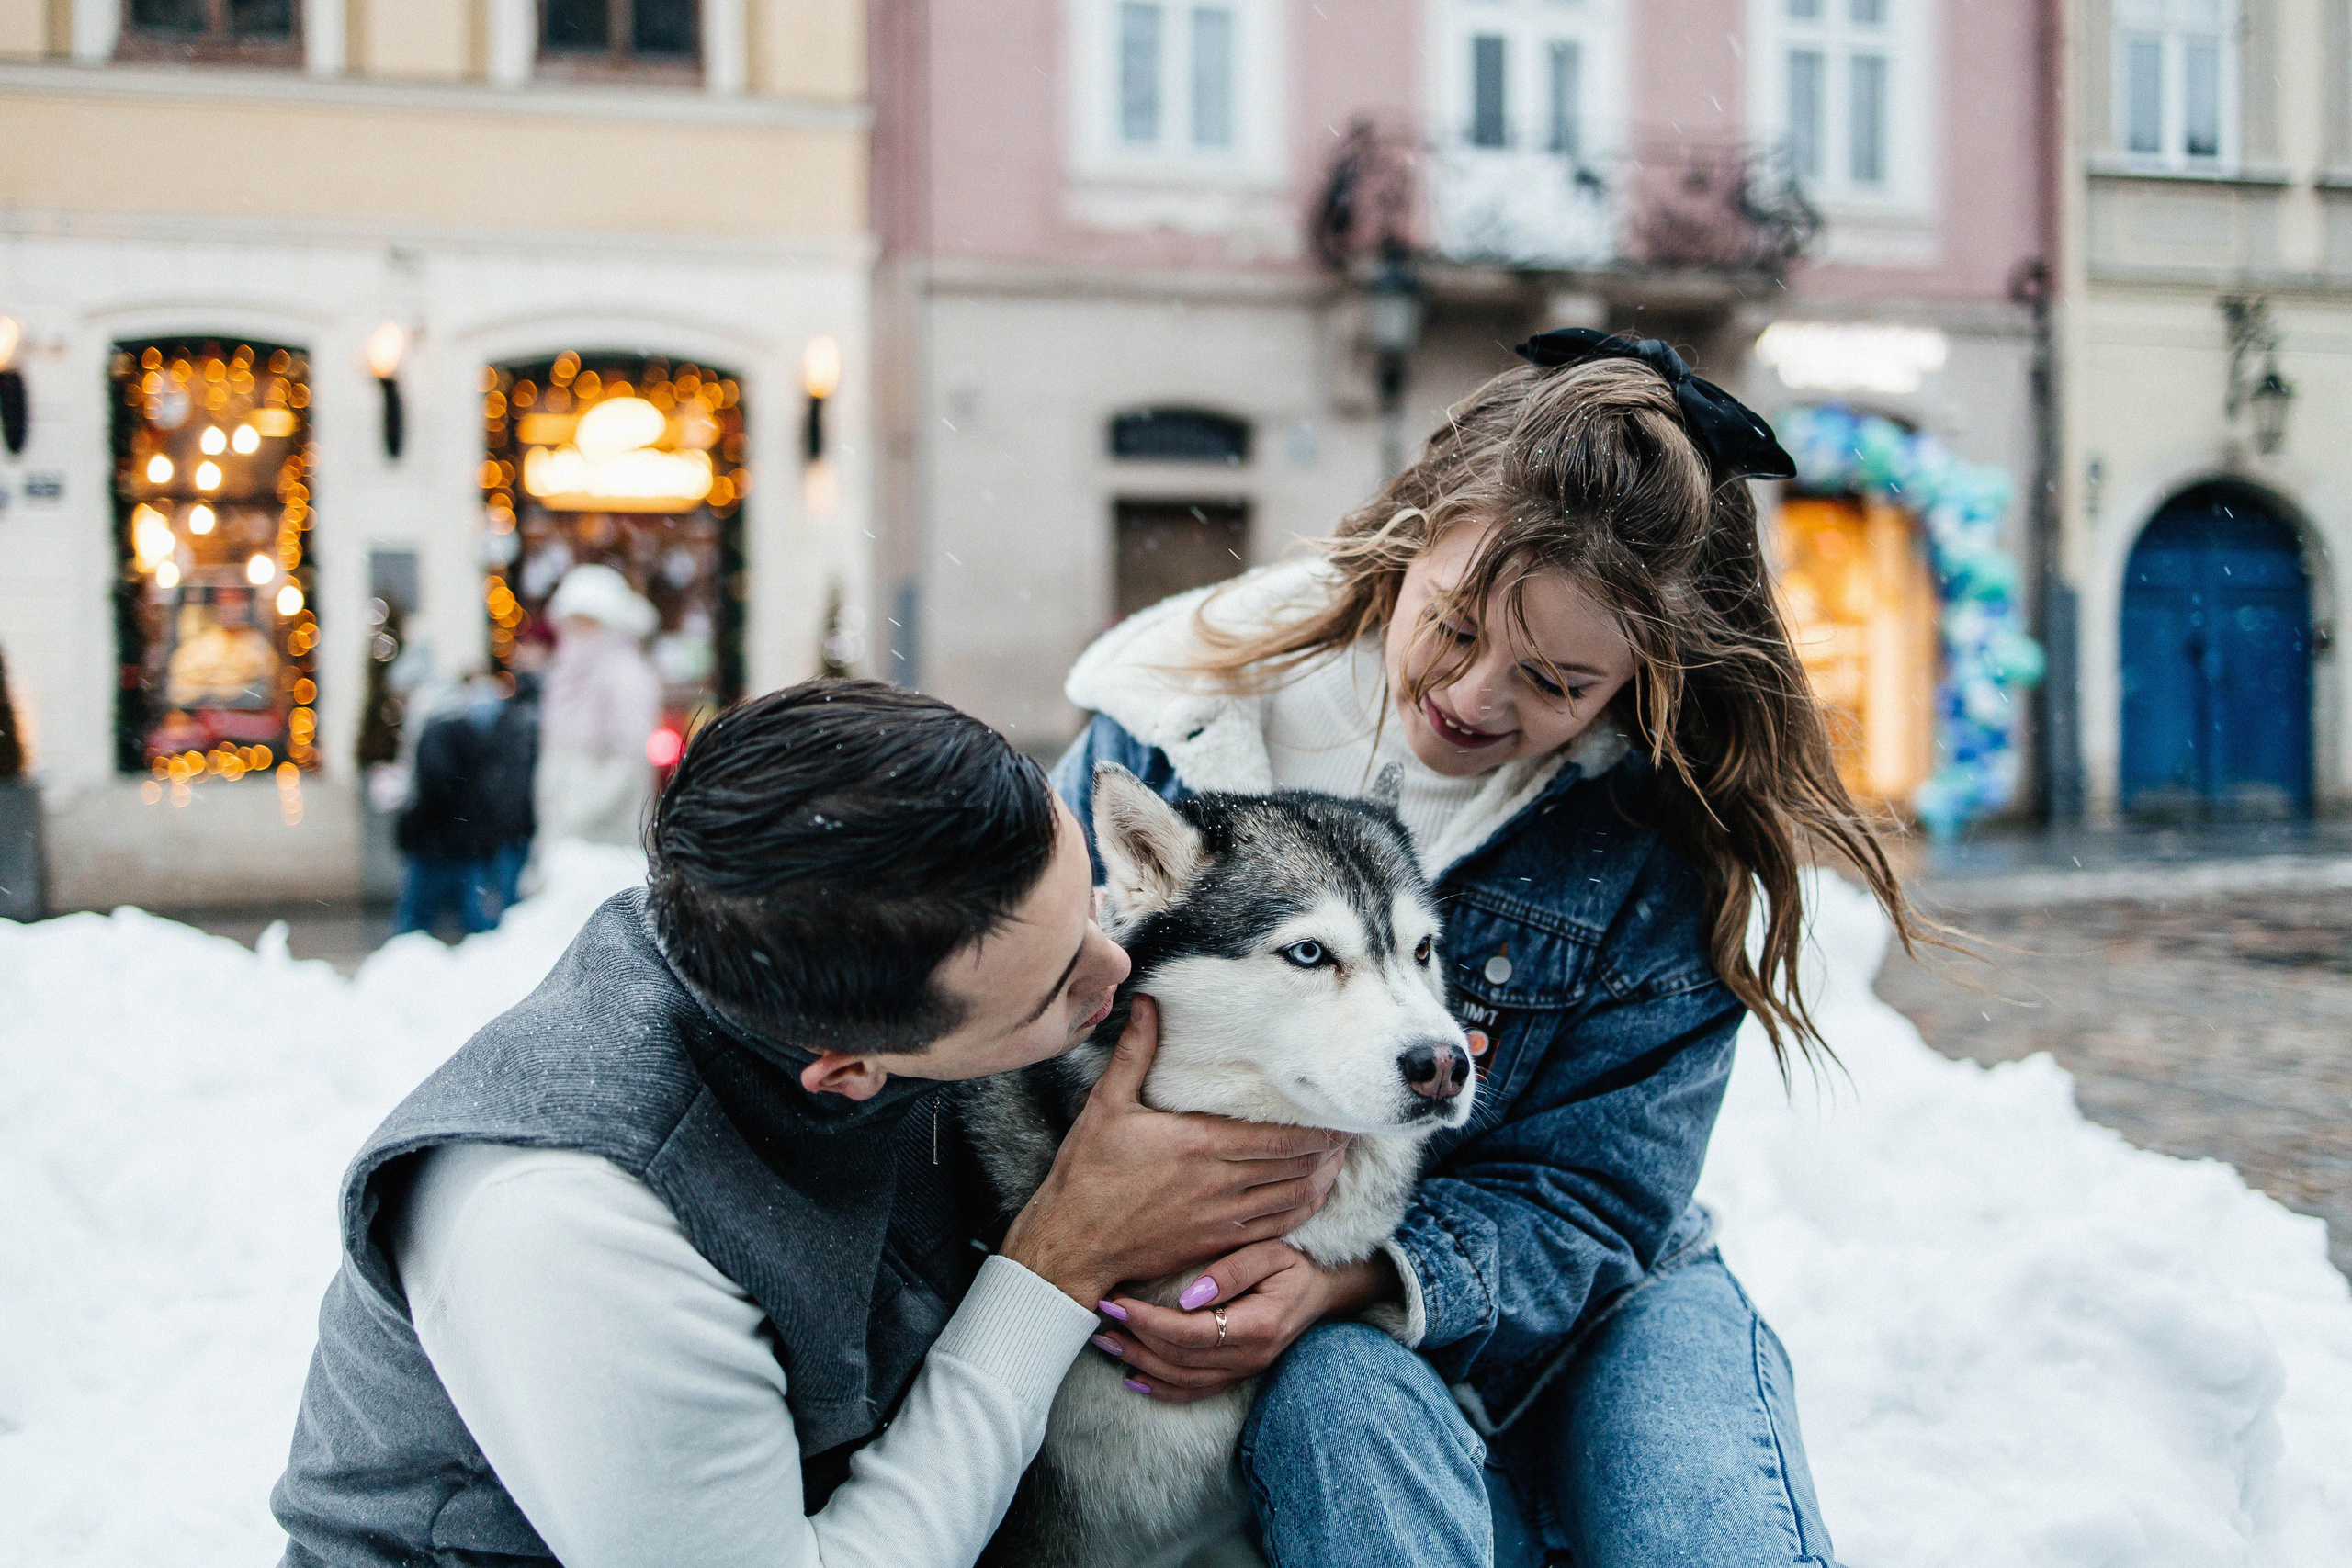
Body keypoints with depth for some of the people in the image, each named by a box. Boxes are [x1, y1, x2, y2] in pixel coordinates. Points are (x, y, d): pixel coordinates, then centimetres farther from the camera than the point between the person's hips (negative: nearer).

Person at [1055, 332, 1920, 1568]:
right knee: (1345, 1397, -35)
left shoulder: (1664, 834, -11)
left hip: (1578, 1291, 1)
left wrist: (1355, 1279, -30)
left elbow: (1595, 1195, -11)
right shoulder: (1186, 725, -10)